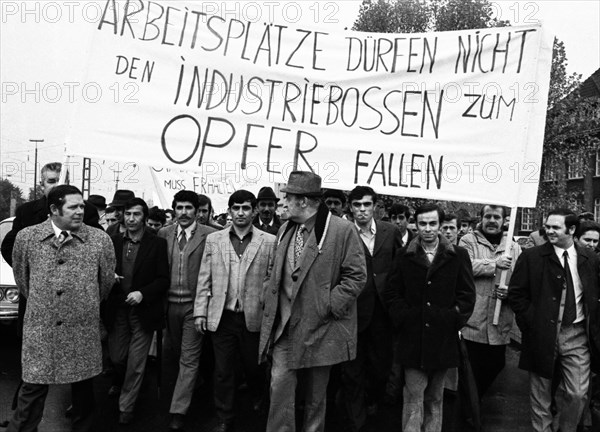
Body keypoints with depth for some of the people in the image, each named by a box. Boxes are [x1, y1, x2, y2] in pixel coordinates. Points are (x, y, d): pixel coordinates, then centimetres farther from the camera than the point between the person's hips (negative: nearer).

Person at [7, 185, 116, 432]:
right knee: (33, 388, 7)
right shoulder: (26, 237, -1)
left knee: (83, 387, 12)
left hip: (83, 330, 0)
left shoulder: (100, 240, -5)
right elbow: (21, 278, 13)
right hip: (39, 329, 0)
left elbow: (107, 281, 7)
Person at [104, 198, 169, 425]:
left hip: (143, 311, -2)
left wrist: (143, 294, -19)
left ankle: (126, 407, 26)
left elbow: (163, 279, -7)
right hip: (117, 310, 3)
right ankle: (118, 381, 51)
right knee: (116, 357, 16)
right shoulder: (113, 241, 2)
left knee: (136, 364, 5)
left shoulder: (157, 244, -6)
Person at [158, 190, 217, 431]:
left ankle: (178, 411, 8)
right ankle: (193, 383, 43)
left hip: (194, 304, -4)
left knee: (189, 359, 1)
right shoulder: (164, 234, 4)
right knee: (178, 353, 20)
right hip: (170, 303, 5)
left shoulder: (209, 235, -9)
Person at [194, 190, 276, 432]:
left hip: (253, 317, -1)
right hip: (221, 316, 1)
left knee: (253, 366, 14)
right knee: (223, 371, 10)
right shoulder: (213, 240, 5)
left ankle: (258, 403, 43)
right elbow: (204, 279, 5)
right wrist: (200, 311, 1)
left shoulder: (269, 242, -2)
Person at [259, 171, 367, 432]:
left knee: (316, 396, 12)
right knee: (280, 386, 1)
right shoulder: (285, 230, 10)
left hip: (320, 329, -4)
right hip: (284, 327, 5)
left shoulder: (342, 230, -12)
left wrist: (329, 305, -16)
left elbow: (356, 275, -12)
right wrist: (271, 307, 10)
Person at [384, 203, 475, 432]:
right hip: (412, 338, 0)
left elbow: (467, 293, 3)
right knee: (413, 397, 1)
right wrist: (403, 318, -5)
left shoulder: (458, 256, 3)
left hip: (444, 337, 1)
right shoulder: (404, 256, 4)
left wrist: (454, 319, -6)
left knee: (435, 398, 14)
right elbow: (391, 293, 5)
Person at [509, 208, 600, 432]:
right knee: (541, 394, 9)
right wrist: (530, 322, -10)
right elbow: (516, 293, -4)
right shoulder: (531, 257, -5)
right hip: (542, 334, -2)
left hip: (577, 334, 2)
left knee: (577, 393, 4)